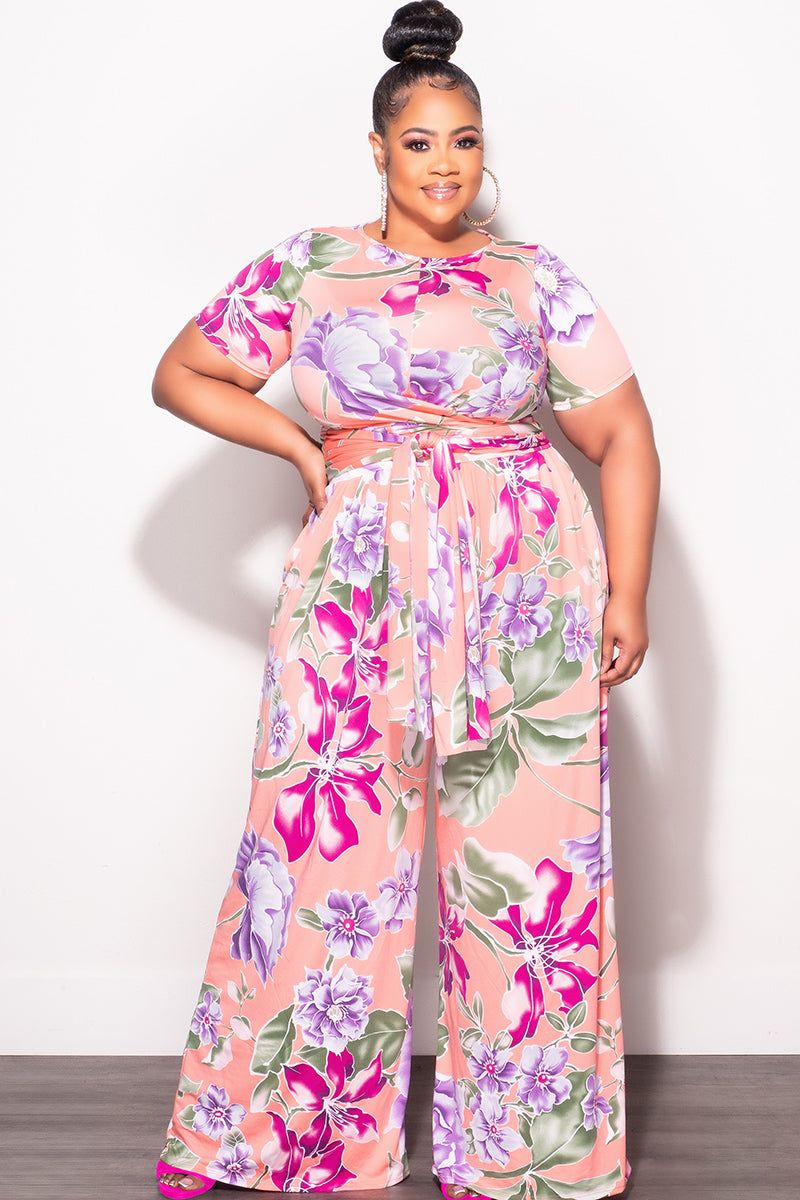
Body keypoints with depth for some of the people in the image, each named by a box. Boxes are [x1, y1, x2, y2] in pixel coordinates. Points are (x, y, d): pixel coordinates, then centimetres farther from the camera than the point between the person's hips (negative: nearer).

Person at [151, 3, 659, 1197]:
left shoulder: (536, 278, 10)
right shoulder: (309, 266, 11)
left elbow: (622, 434, 8)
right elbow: (182, 373, 16)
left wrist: (627, 596, -1)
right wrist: (302, 449, 4)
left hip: (528, 582, 0)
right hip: (360, 582, 0)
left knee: (527, 853, 1)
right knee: (323, 840, -1)